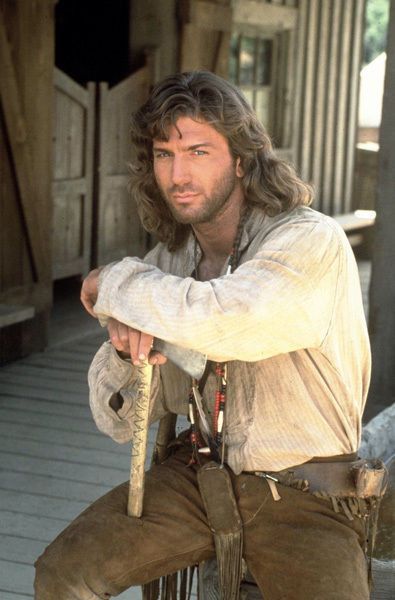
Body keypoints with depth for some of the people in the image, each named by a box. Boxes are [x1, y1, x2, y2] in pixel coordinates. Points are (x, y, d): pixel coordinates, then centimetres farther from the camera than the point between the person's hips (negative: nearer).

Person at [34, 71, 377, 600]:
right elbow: (120, 422, 5)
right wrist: (124, 345, -18)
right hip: (202, 472, 5)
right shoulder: (168, 261, 3)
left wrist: (113, 284, -18)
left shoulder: (311, 240, -16)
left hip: (305, 496, -4)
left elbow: (223, 321, -37)